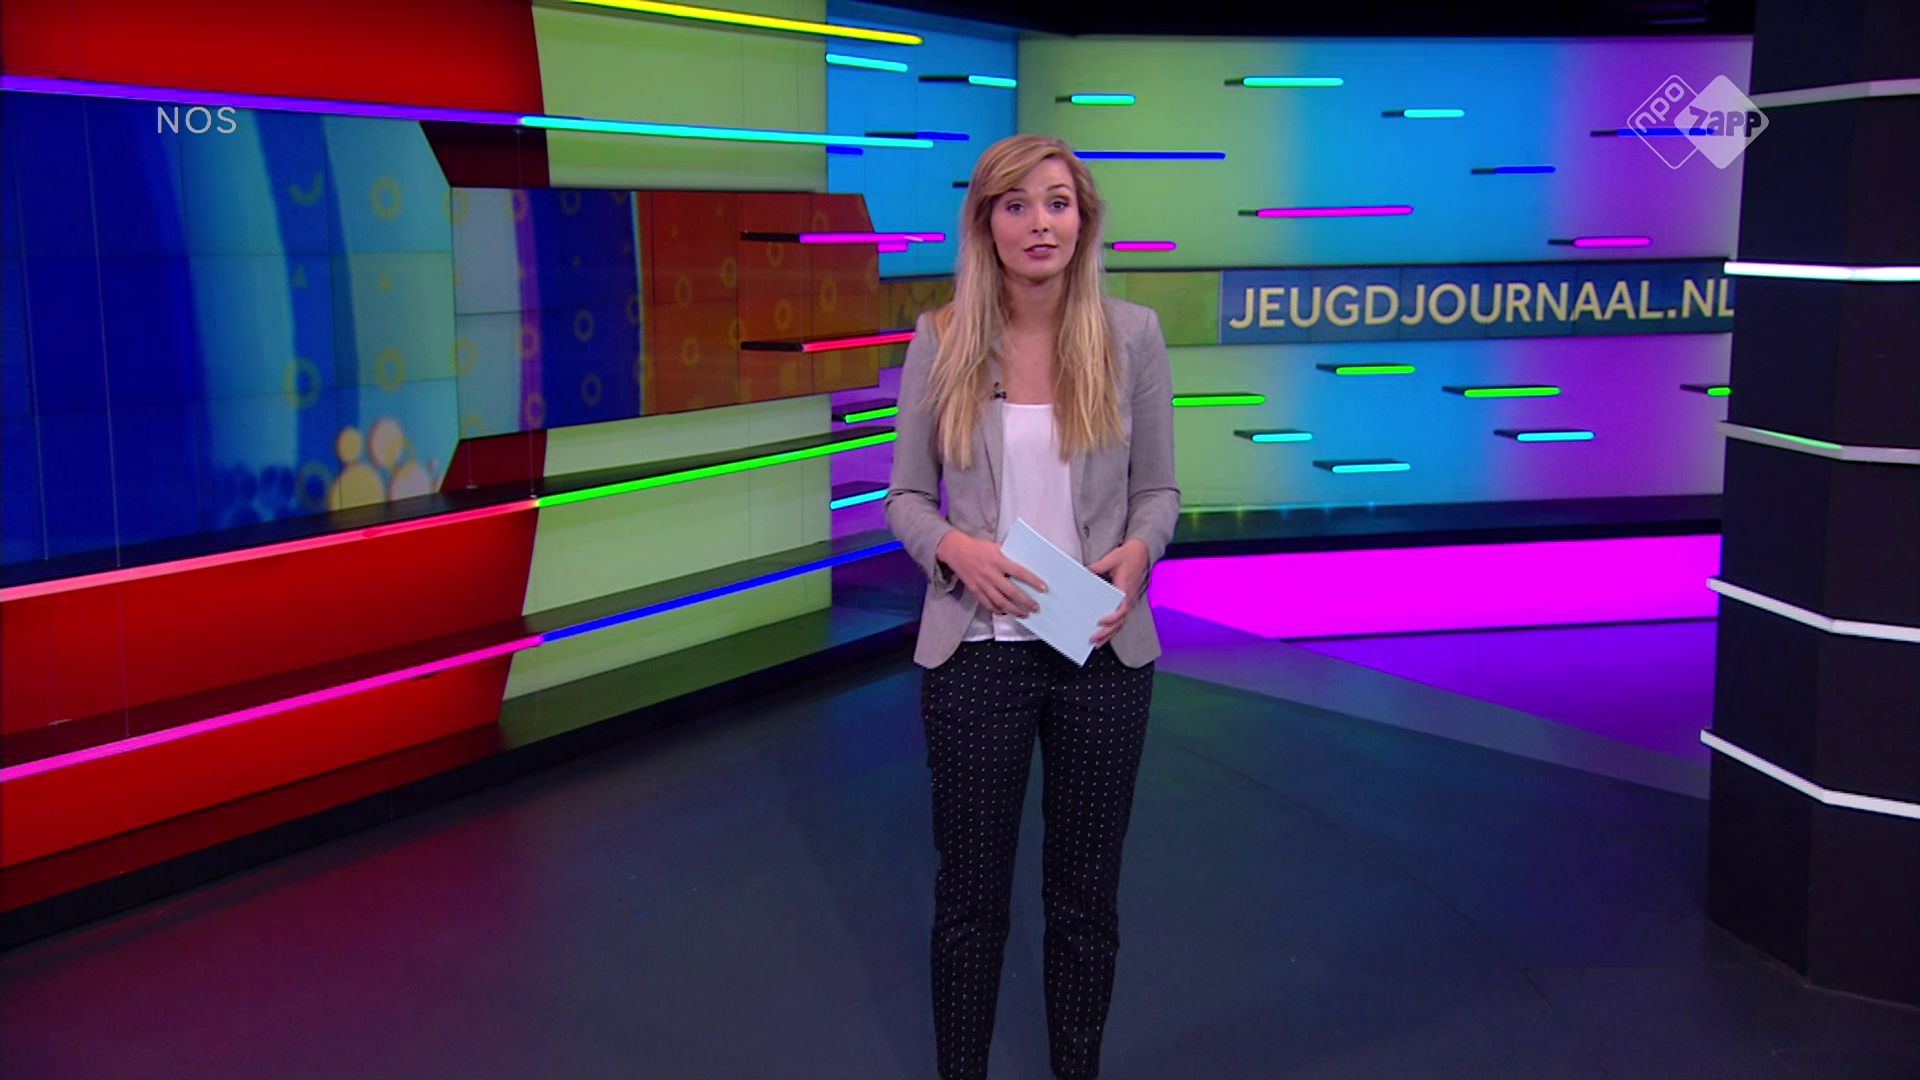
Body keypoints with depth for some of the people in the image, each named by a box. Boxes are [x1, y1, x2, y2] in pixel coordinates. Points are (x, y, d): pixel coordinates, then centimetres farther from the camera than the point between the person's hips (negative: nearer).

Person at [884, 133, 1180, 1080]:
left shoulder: (1132, 335, -3)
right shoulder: (941, 339, -4)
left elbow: (1158, 489, 3)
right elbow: (905, 496, 0)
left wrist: (1135, 553, -18)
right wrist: (956, 547, -20)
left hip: (1103, 651, 1)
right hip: (975, 650, 0)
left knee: (1086, 893, 15)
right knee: (970, 890, 12)